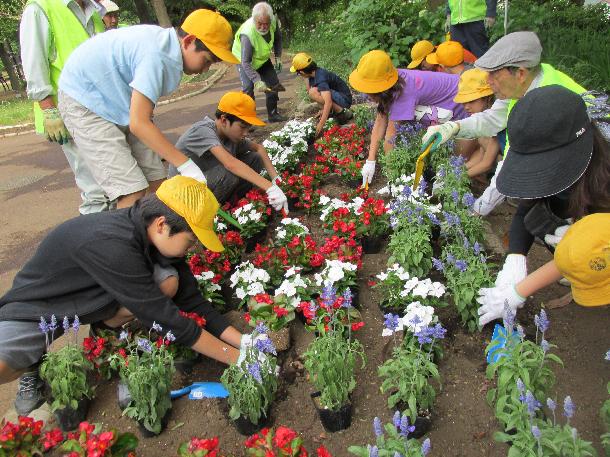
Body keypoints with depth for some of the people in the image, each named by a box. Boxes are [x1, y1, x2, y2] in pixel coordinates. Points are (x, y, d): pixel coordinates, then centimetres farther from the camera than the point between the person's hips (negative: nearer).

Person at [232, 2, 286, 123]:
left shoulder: (274, 21, -25)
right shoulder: (247, 34, -41)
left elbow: (277, 38, -1)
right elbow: (246, 63, -39)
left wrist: (278, 57, -7)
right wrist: (257, 81, -48)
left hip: (263, 58, 6)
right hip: (244, 59, -6)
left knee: (273, 84, 7)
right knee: (248, 88, -21)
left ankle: (273, 114, 22)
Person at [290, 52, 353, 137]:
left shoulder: (320, 78, -27)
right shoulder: (314, 72, 0)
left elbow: (328, 103, -37)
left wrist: (321, 125, -37)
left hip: (345, 100, -9)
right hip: (338, 95, 9)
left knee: (313, 93, -28)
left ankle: (342, 113, -16)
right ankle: (331, 111, 7)